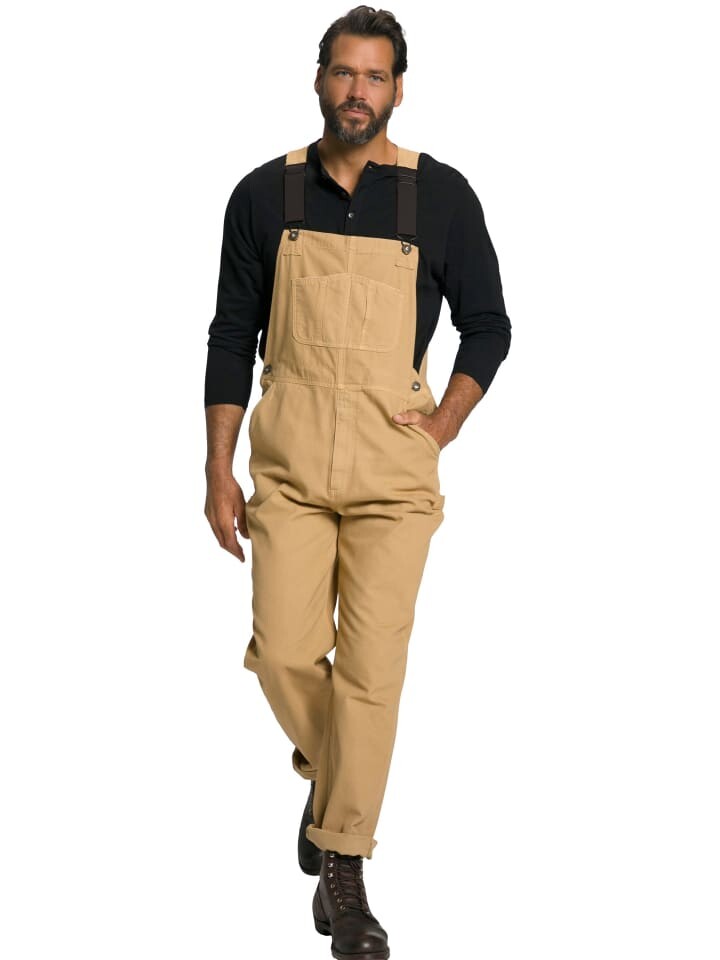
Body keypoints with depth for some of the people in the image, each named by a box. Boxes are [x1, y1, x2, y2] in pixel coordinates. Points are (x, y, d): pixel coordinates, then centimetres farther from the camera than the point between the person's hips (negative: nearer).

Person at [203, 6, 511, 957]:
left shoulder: (440, 195, -1)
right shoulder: (265, 195, 3)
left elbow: (488, 325, 9)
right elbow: (232, 337, 6)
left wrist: (442, 429, -3)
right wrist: (219, 474, 2)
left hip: (393, 470, -1)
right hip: (289, 465, 1)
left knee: (372, 666, -3)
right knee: (284, 652, -4)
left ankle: (342, 869, 9)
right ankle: (326, 768, 30)